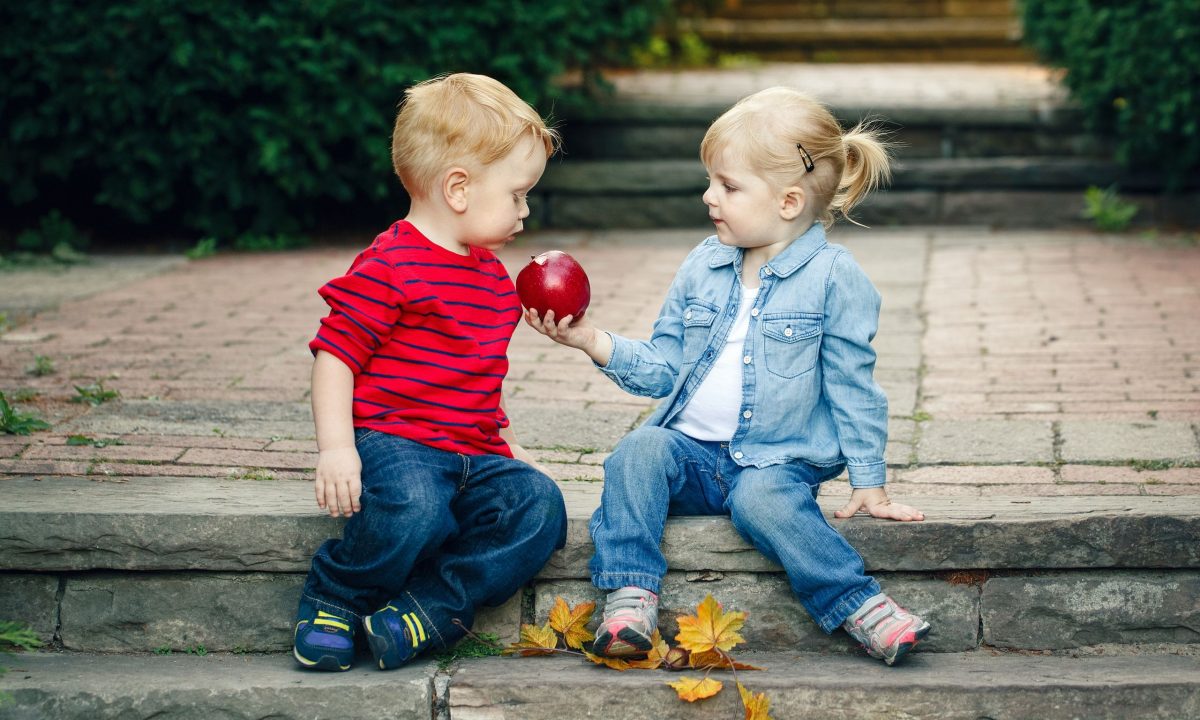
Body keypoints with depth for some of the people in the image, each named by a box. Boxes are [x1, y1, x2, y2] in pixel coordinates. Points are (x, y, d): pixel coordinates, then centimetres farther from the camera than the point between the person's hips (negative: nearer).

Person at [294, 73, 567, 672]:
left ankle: (429, 611, -22)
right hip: (391, 439, -7)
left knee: (539, 505, -20)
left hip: (473, 452, 8)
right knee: (415, 508, -38)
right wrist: (335, 447, -21)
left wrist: (507, 445, 28)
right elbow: (335, 354, -11)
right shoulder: (389, 268, -8)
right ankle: (333, 599, -8)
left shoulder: (494, 275, 21)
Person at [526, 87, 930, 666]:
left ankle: (859, 605, -29)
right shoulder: (702, 267, 9)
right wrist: (594, 341, -2)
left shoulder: (834, 276, -5)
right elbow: (663, 368, 12)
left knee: (762, 496, -36)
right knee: (639, 449, -26)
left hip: (775, 461, -4)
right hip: (691, 450, 4)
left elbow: (851, 385, -1)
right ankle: (630, 596, -28)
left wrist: (868, 482, -2)